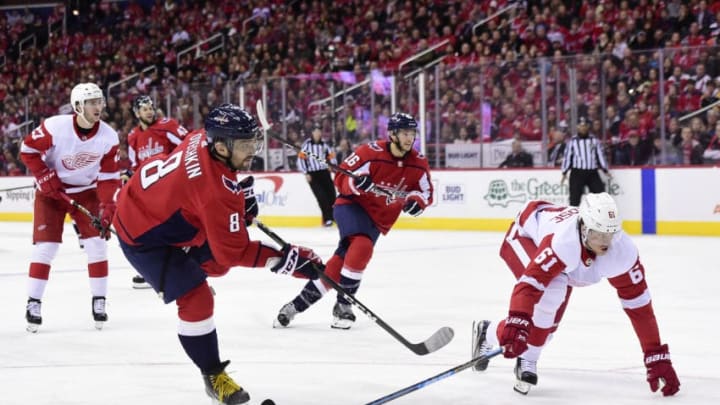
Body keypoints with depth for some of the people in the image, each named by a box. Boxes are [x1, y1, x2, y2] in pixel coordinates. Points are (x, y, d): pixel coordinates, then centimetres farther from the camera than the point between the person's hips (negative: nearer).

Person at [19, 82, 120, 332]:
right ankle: (33, 302, 2)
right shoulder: (55, 127, -26)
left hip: (86, 191, 3)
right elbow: (28, 150, -12)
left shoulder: (108, 137, -16)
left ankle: (99, 300, 7)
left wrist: (107, 207, -19)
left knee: (96, 241, -5)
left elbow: (109, 177, -10)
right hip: (52, 189, -2)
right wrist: (46, 178, -18)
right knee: (45, 245, -8)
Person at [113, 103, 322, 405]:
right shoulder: (216, 192, -38)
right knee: (196, 298, -12)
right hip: (142, 234, -9)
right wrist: (287, 259, -31)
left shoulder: (205, 137, -14)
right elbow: (234, 251, -31)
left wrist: (240, 189, 6)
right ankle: (213, 376, 1)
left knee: (216, 262, 20)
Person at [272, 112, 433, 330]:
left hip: (378, 220, 5)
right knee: (362, 246, -31)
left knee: (340, 262, -7)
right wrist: (355, 183, -35)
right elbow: (341, 177, -13)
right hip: (352, 205, -5)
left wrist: (416, 201, -14)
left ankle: (298, 304, 0)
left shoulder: (418, 164, -3)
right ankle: (343, 304, -20)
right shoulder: (371, 152, -18)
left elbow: (426, 192, 8)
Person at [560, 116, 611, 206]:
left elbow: (600, 155, 11)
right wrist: (564, 172, 0)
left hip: (592, 173, 2)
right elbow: (567, 156, 4)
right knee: (575, 197, -3)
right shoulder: (573, 141, 4)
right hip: (577, 172, -2)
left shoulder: (594, 140, 9)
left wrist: (605, 170, 6)